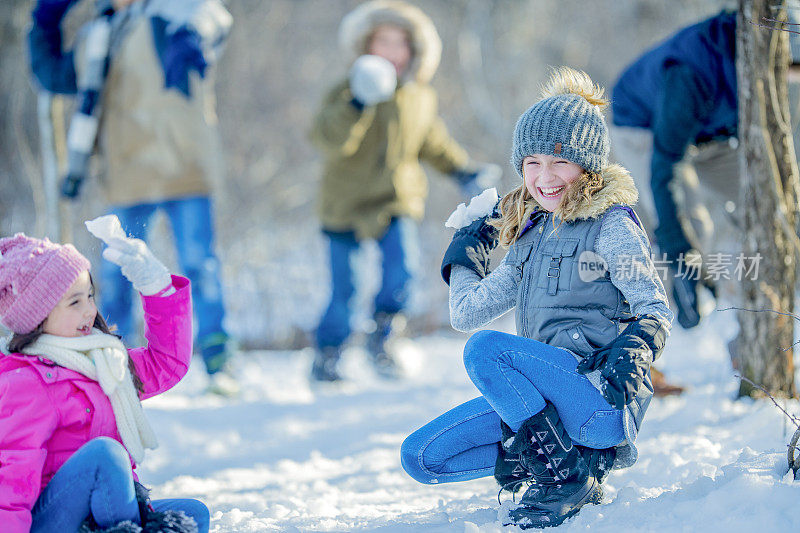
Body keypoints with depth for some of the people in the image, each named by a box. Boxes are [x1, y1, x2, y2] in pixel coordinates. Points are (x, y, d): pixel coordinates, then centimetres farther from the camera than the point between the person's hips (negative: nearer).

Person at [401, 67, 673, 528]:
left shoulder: (611, 225, -2)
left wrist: (634, 352, -30)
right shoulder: (531, 236, 19)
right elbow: (466, 313, 19)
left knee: (485, 349, -29)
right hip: (544, 400, 7)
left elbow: (656, 308, -11)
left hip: (601, 392, -7)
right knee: (421, 457, -2)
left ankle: (566, 476, -18)